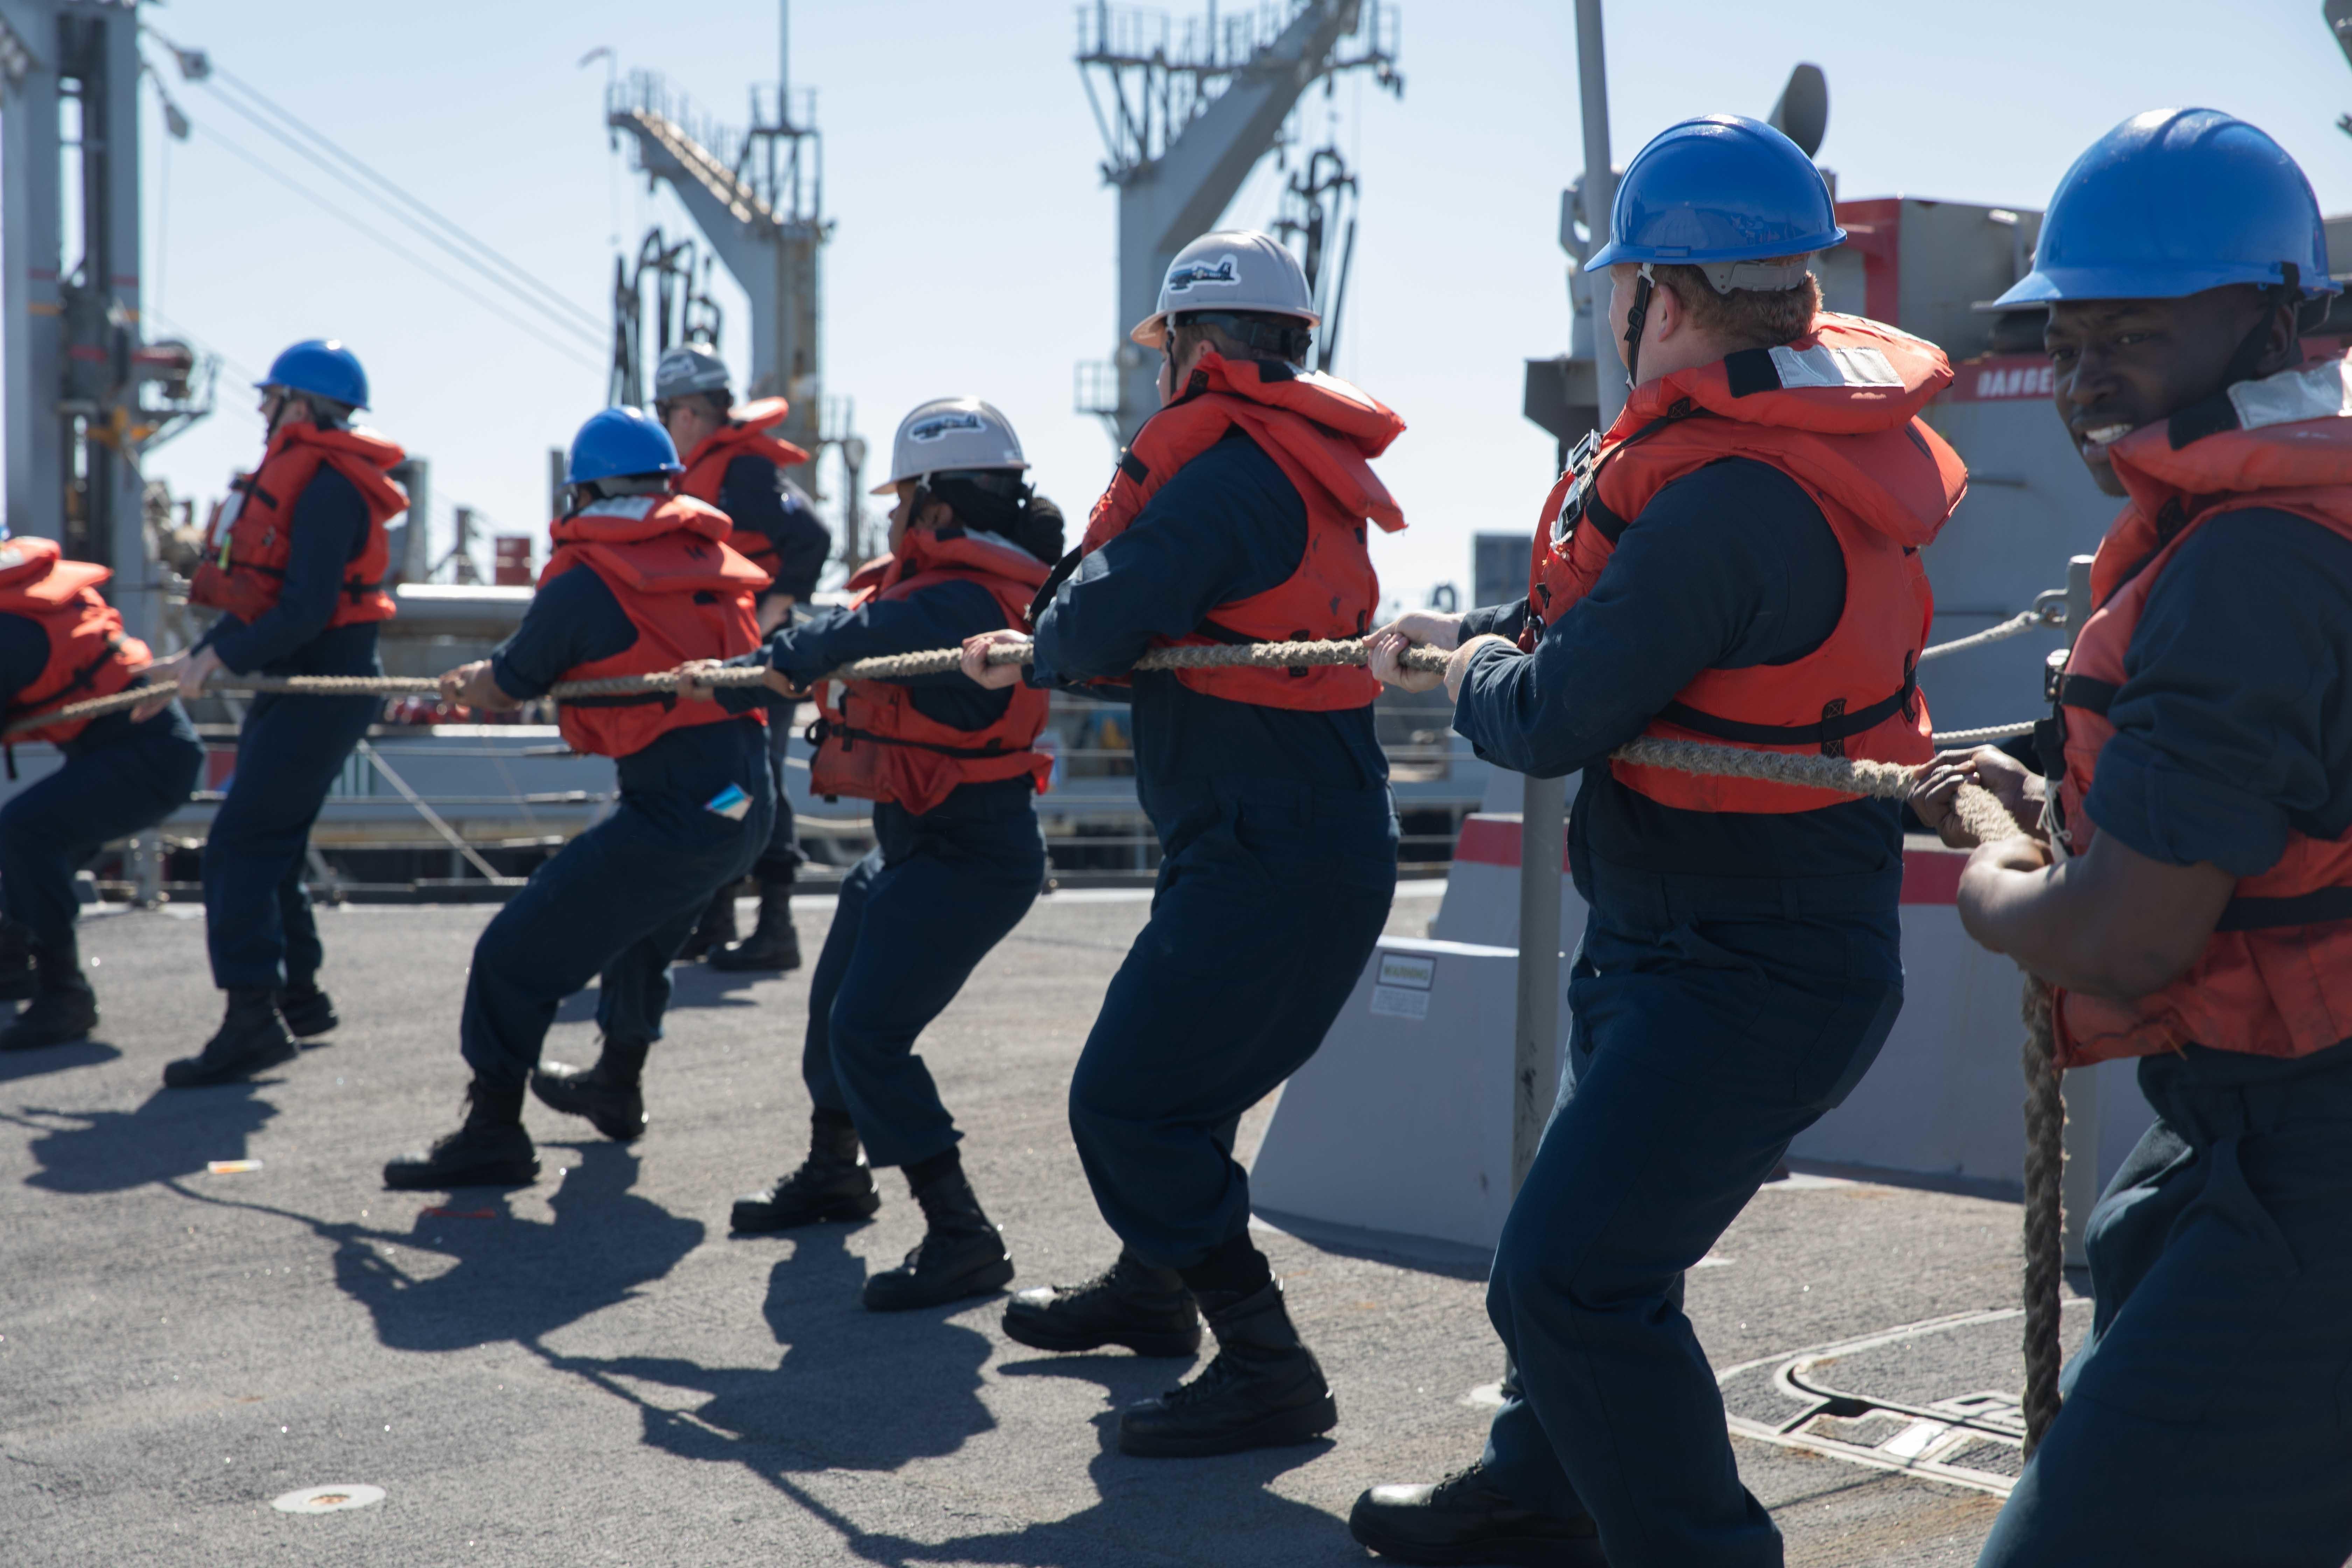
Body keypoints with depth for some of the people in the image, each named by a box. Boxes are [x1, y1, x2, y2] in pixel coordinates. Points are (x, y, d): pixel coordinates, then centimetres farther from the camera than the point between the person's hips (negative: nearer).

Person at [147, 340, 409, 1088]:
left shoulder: (328, 486, -17)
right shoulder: (296, 474, 15)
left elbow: (305, 608, -24)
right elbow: (264, 596, 20)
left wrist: (220, 659, -23)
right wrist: (197, 659, 15)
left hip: (324, 689, -11)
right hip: (295, 687, 11)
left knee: (240, 844, -15)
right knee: (268, 846, 17)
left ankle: (253, 1019, -17)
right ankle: (298, 998, 29)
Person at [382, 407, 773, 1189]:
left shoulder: (584, 580, -7)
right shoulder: (710, 553, 13)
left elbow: (507, 686, 3)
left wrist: (464, 685, 27)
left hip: (675, 813, -8)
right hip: (747, 802, 9)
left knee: (518, 955, -1)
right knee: (643, 933, 33)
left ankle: (493, 1132, 1)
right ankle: (617, 1086, 51)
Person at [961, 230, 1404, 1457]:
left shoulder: (1229, 469, -16)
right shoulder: (1308, 468, 16)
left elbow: (1096, 629, -21)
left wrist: (1044, 647, 3)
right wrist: (1027, 660, 28)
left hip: (1270, 860, -10)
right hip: (1312, 839, 10)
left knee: (1130, 1103, -9)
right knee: (1167, 1077, 25)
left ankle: (1267, 1372, -7)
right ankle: (1152, 1289, 45)